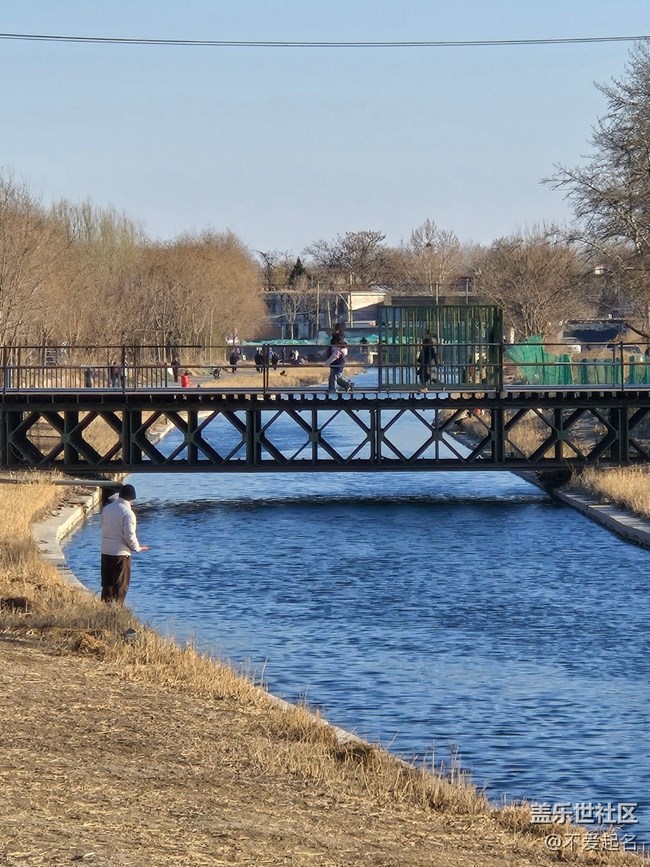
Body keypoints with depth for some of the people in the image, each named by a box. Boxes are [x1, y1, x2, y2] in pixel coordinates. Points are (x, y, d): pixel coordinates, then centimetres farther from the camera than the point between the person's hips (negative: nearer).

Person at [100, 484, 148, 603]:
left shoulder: (106, 508, 4)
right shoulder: (128, 513, -14)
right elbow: (130, 535, -17)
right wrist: (137, 548, 0)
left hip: (105, 552, 6)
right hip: (121, 553, -6)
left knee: (106, 584, 15)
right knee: (120, 586, 4)